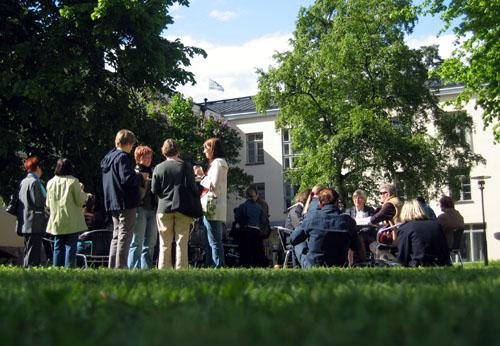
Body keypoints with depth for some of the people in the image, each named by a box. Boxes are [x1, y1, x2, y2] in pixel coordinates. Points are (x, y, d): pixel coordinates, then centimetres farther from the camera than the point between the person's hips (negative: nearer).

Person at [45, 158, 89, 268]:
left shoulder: (50, 182, 6)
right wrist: (82, 190, 7)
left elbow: (48, 204, 11)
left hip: (56, 222, 4)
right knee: (70, 247, -2)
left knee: (58, 248, 10)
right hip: (71, 222, -4)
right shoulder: (73, 181, -8)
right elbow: (80, 201, -9)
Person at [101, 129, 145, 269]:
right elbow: (127, 178, -23)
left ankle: (112, 266, 15)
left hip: (112, 203, 9)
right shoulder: (123, 157, -13)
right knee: (125, 236, -6)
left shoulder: (108, 157, 16)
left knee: (116, 236, 14)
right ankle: (120, 267, -7)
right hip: (126, 202, -9)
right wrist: (141, 177, -5)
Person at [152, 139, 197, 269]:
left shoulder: (158, 168, -2)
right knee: (181, 243, 3)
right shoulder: (186, 166, -5)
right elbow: (193, 188, -5)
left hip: (164, 209, 1)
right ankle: (181, 269, 2)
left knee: (165, 244, 7)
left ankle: (163, 270, 8)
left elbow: (154, 190, 2)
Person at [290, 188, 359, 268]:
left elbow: (293, 239, 0)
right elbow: (355, 247, 2)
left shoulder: (311, 216, -13)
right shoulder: (348, 220, -11)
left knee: (299, 244, 26)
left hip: (311, 267, -1)